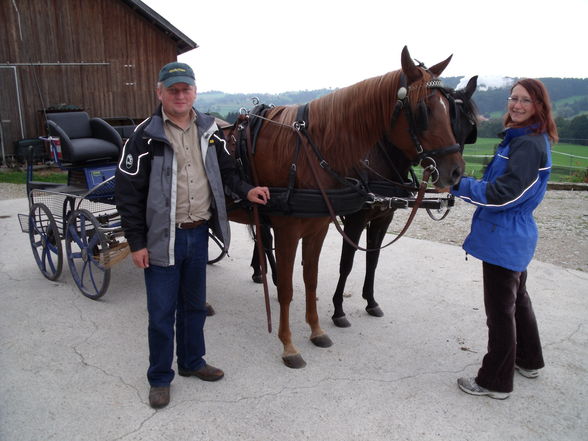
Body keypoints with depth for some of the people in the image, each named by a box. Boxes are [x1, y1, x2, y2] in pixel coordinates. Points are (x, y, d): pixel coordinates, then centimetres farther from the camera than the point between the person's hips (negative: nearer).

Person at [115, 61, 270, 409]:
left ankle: (192, 361, 40)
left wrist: (245, 190, -2)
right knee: (162, 312, 7)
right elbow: (128, 191, -10)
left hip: (199, 233, 5)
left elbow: (225, 169, 17)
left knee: (195, 305, 19)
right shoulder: (146, 136, -11)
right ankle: (160, 378, 27)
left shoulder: (209, 130, 3)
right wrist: (136, 243, -11)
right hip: (162, 237, -4)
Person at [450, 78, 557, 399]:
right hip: (515, 236, 11)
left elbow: (502, 194, -24)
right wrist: (467, 187, 10)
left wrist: (458, 186, -19)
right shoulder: (519, 138, 12)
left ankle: (496, 382, 16)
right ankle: (529, 361, 43)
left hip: (504, 239, -11)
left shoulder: (530, 145, -20)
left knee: (500, 310, 1)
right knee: (517, 298, 24)